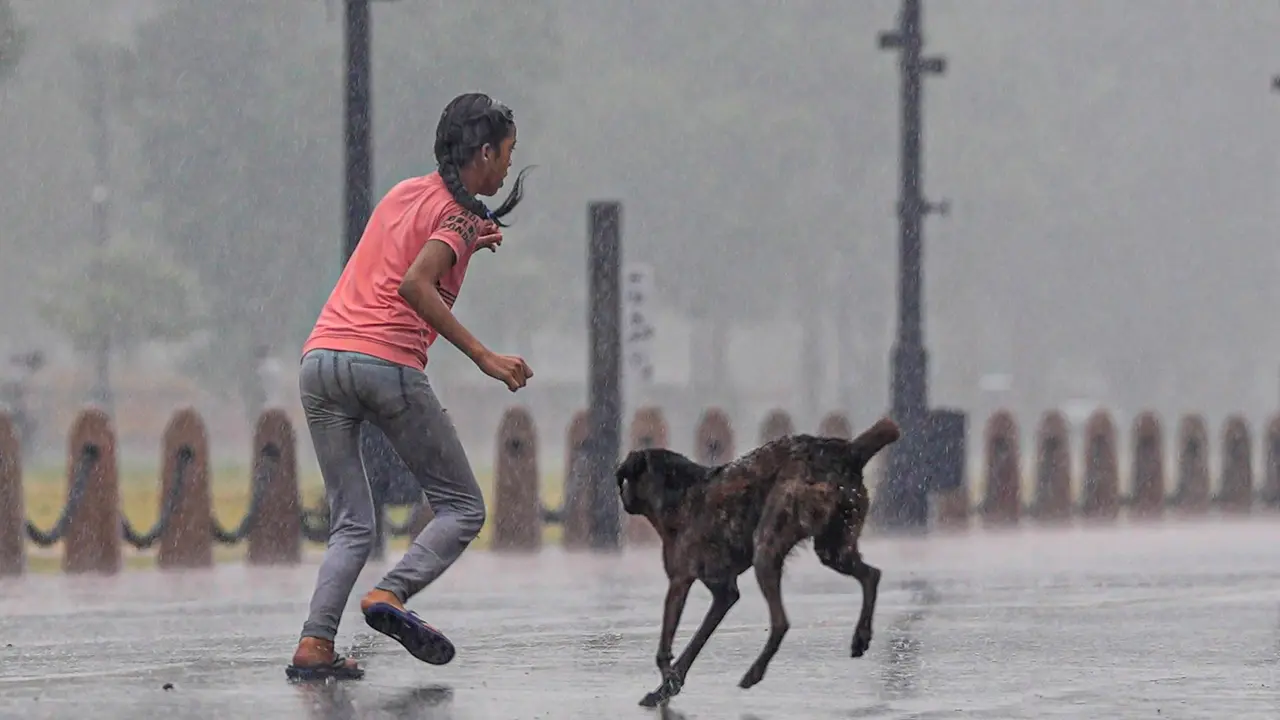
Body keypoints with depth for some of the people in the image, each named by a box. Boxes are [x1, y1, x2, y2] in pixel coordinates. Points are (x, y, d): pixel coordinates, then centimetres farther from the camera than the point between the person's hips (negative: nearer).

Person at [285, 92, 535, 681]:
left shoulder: (403, 193, 21)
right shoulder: (458, 213, -1)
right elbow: (414, 285, -17)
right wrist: (484, 357, -19)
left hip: (320, 359, 7)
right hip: (387, 363, -7)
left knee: (351, 526, 11)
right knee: (463, 508, 5)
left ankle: (314, 644, -6)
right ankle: (392, 594, -17)